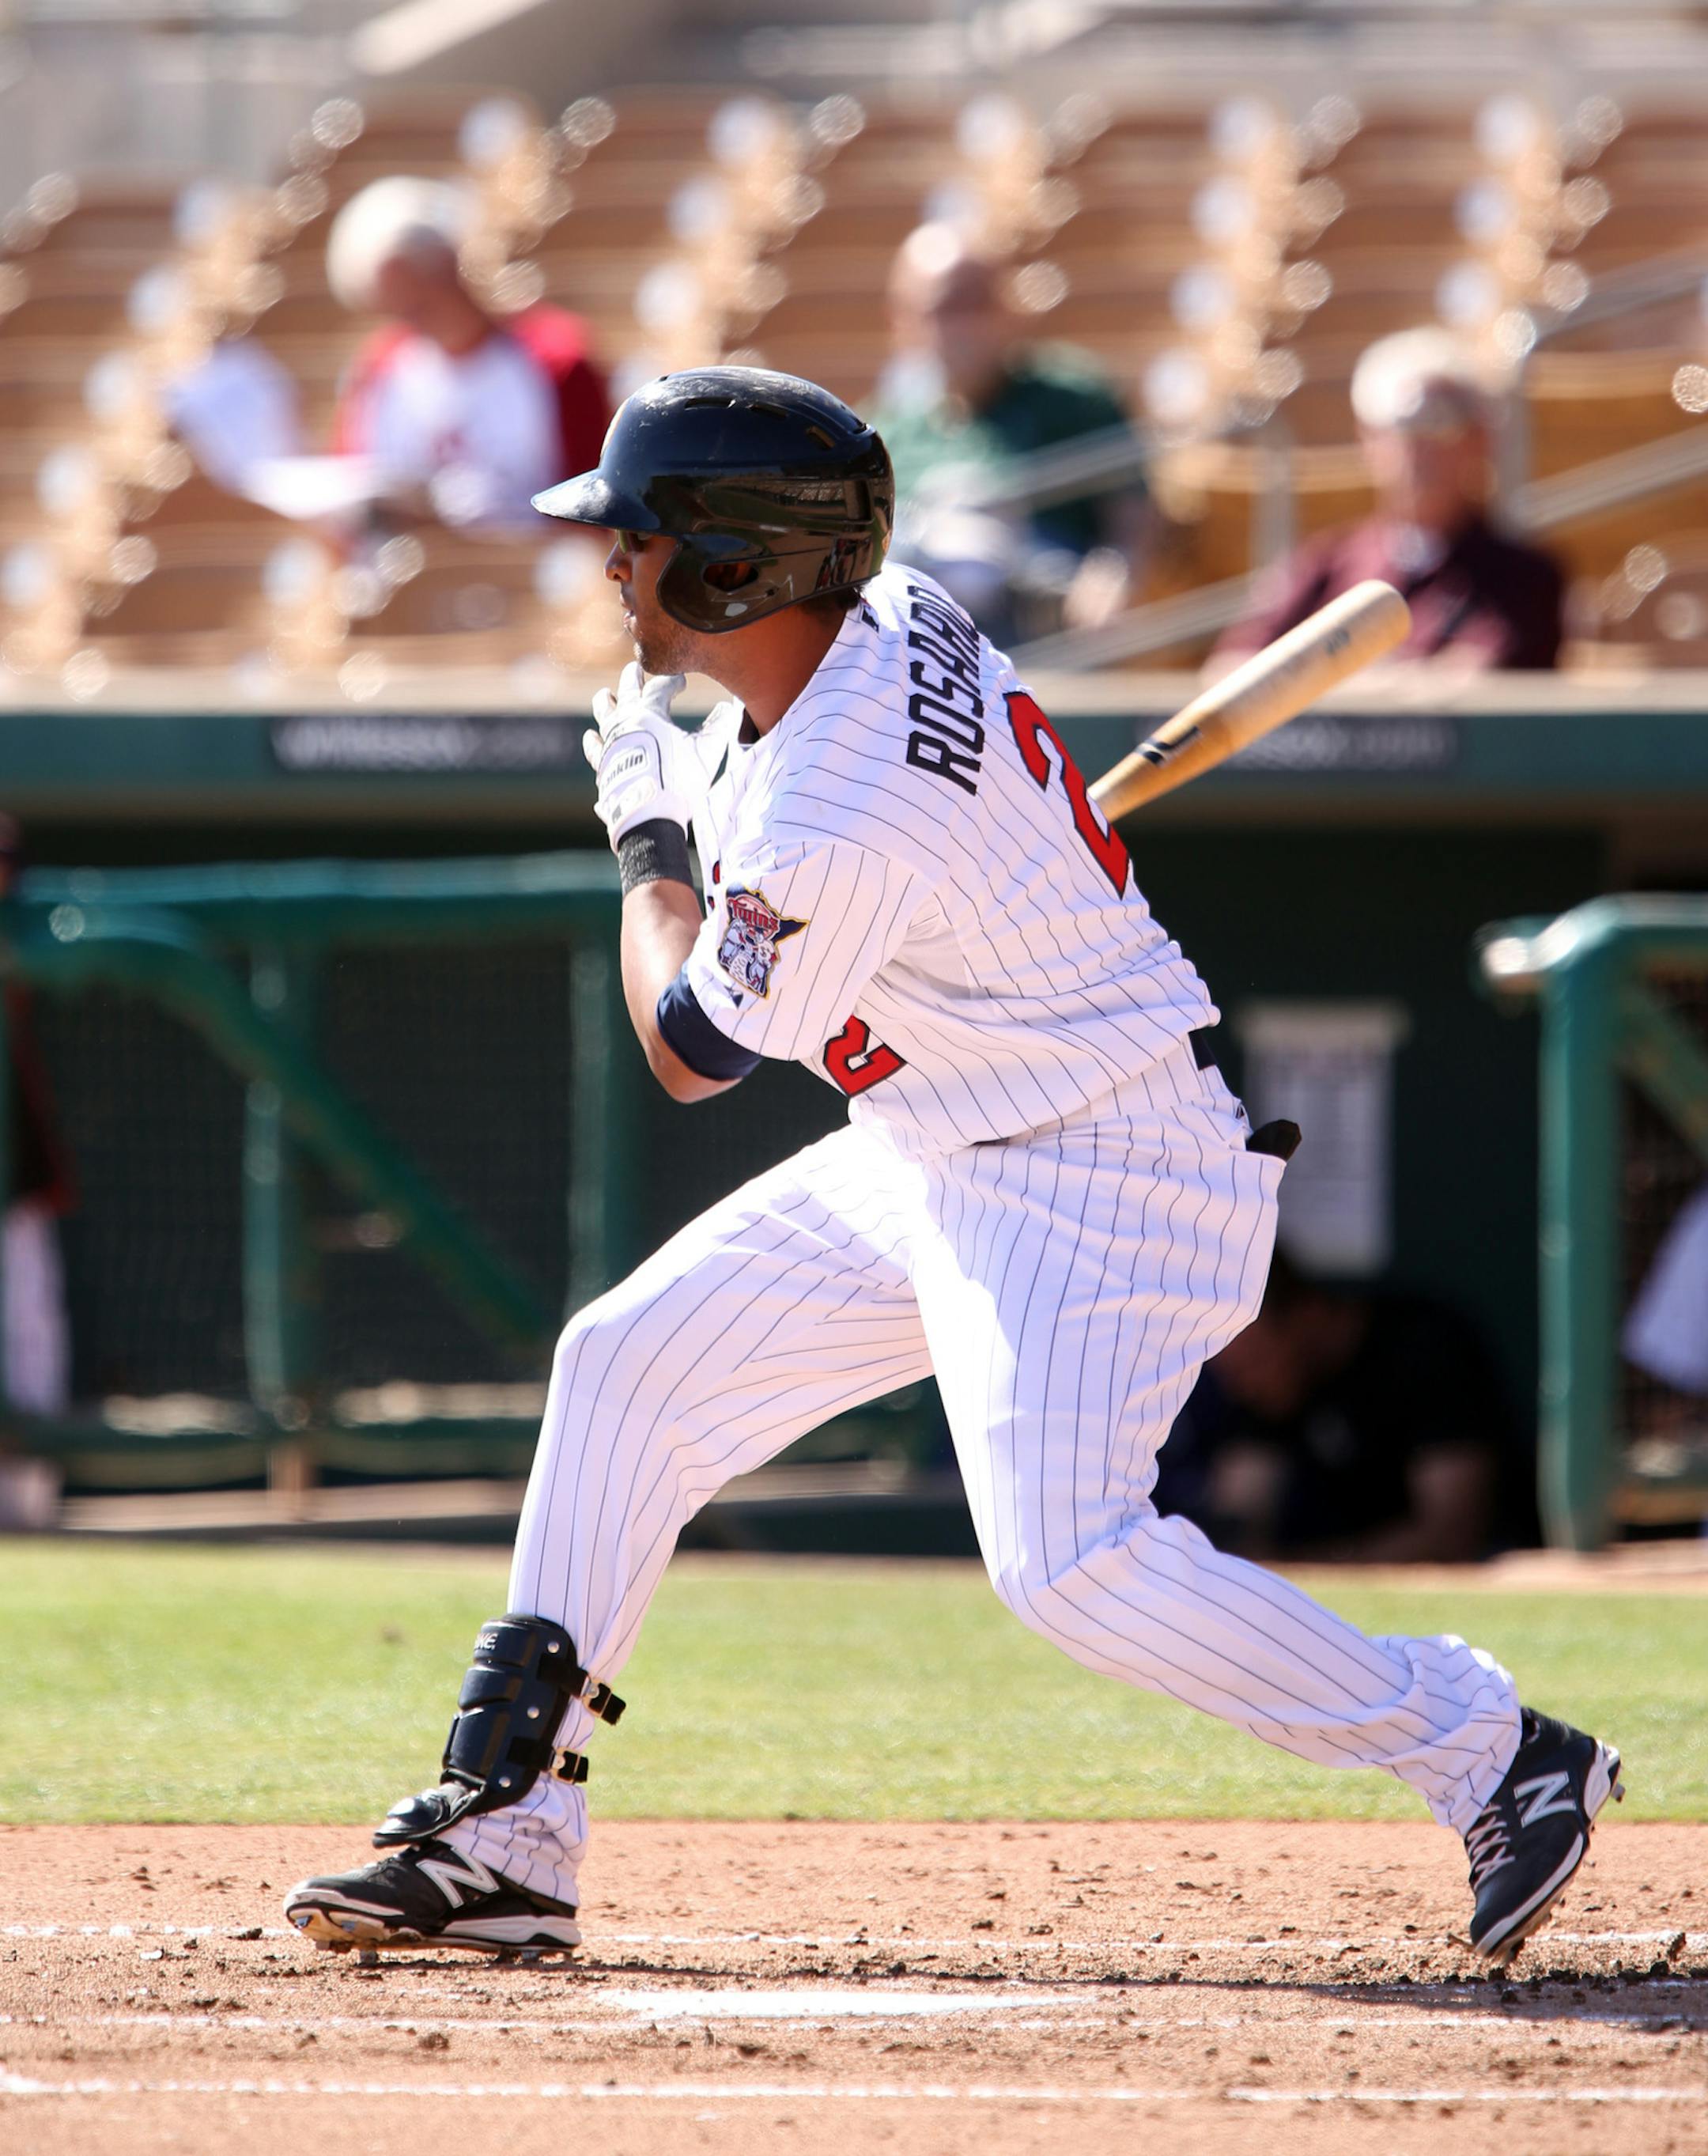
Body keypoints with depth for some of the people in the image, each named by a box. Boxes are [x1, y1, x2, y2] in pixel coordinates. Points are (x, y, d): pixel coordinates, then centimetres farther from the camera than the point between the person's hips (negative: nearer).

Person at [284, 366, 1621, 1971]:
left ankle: (1496, 1759, -11)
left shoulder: (832, 826, -30)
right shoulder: (887, 615, -2)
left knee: (1068, 1561, -24)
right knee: (629, 1362, 9)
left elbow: (691, 1056, -12)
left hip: (1108, 1176, -11)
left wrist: (648, 841, 2)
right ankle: (504, 1834, 13)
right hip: (934, 1159, 11)